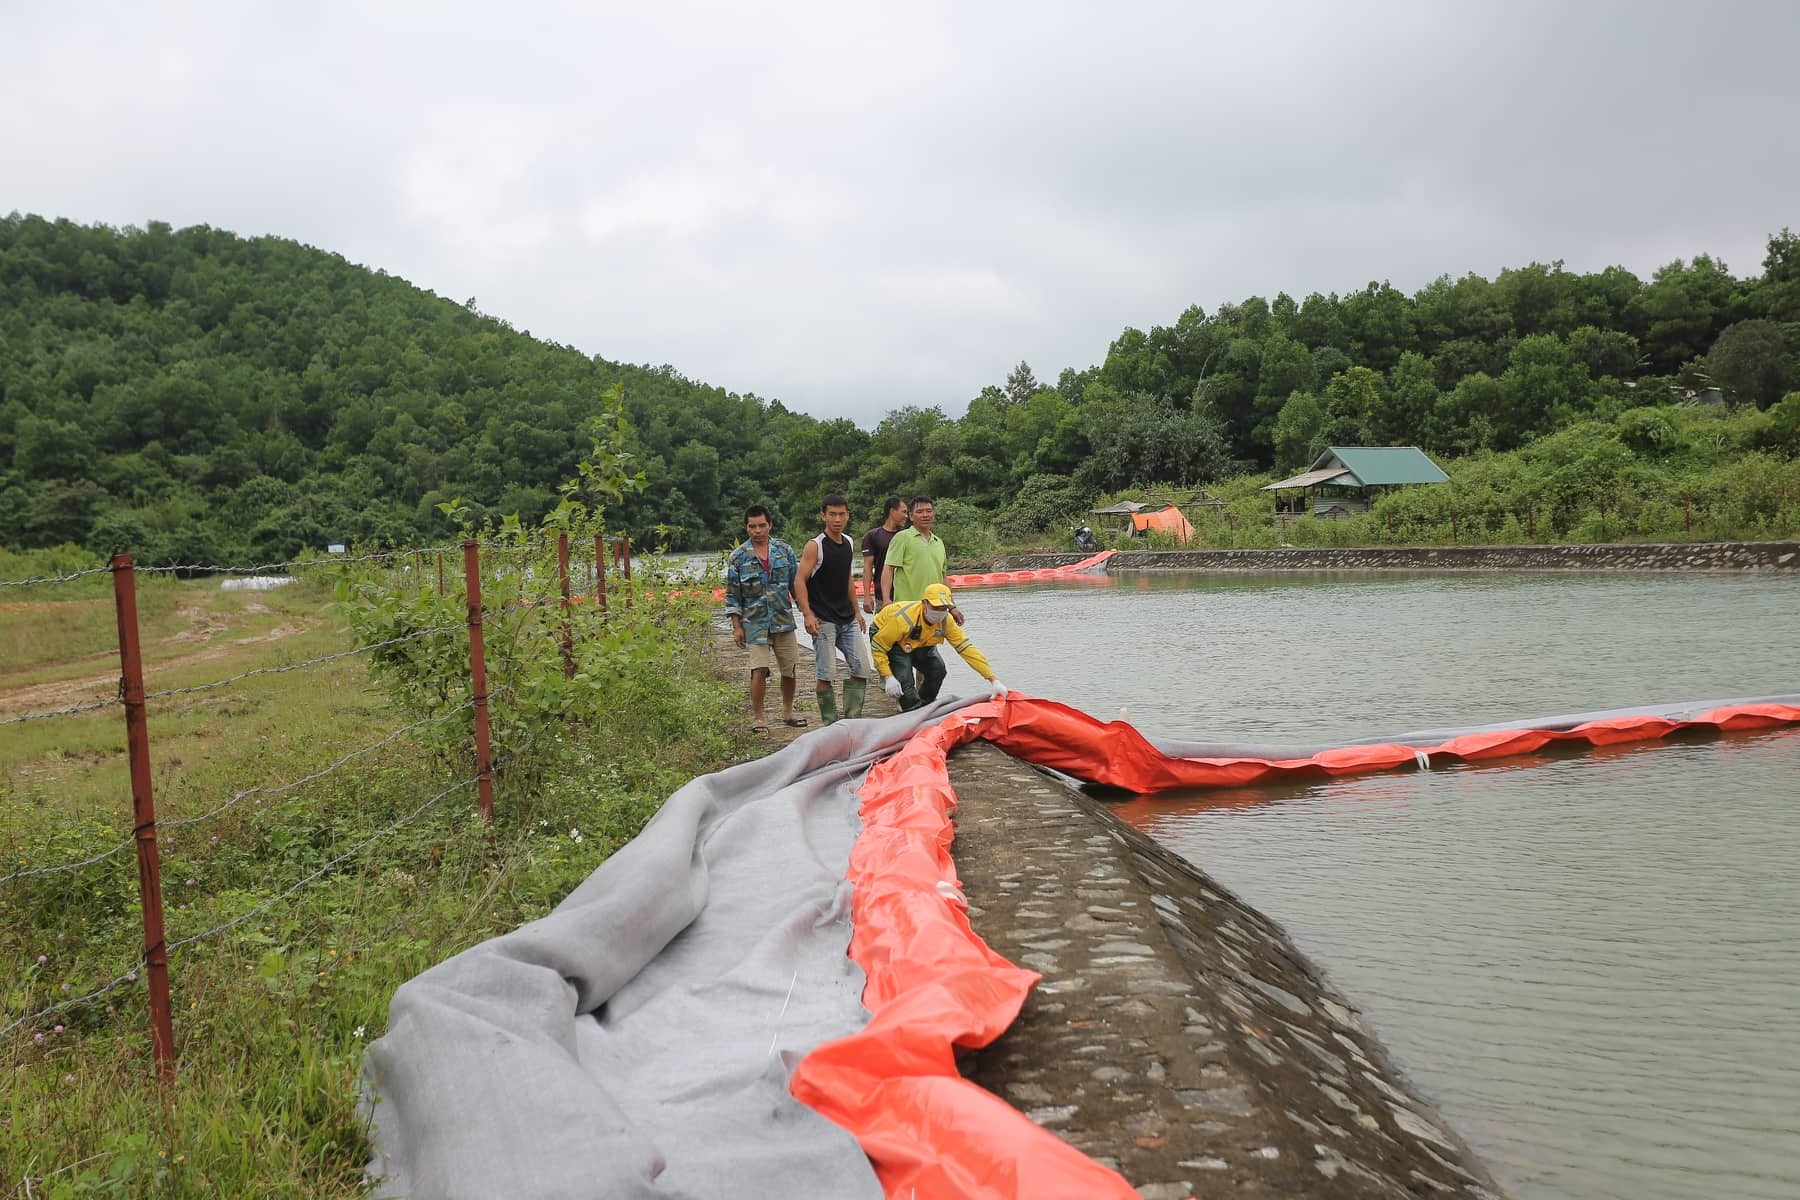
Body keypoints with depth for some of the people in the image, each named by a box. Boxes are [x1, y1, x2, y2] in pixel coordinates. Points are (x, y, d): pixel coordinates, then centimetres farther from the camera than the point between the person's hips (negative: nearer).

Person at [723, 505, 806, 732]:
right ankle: (757, 718, 2)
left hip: (784, 619, 3)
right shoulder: (738, 557, -1)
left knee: (789, 668, 8)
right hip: (755, 622, -3)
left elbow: (796, 583, 11)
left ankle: (787, 712, 27)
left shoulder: (784, 550, 5)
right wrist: (737, 627, -2)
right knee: (759, 669, -10)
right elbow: (732, 596, 1)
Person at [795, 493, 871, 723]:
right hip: (823, 621, -7)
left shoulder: (847, 543, 11)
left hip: (847, 619, 7)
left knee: (861, 669, 4)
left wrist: (857, 611, 21)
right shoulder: (815, 546, -9)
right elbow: (799, 581, -13)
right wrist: (807, 614, -22)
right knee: (826, 675, -4)